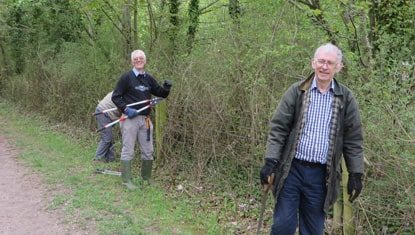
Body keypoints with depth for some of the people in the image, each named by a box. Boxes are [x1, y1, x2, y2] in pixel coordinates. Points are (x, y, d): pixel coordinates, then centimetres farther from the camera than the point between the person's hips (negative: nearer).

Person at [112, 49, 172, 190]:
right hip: (130, 119, -5)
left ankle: (147, 177, 26)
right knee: (128, 151, -2)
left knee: (148, 151, 10)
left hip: (145, 119, 5)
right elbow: (115, 97, -5)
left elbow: (162, 94, 17)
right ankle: (126, 180, 5)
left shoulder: (148, 78, 11)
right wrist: (126, 109, -17)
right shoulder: (126, 77, -4)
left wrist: (167, 87, -4)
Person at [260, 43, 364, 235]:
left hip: (321, 175, 1)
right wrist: (270, 161, -9)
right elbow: (278, 128, -2)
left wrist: (356, 174, 3)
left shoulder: (346, 98, 3)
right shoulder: (296, 92, 0)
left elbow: (353, 139, 6)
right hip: (292, 170, -1)